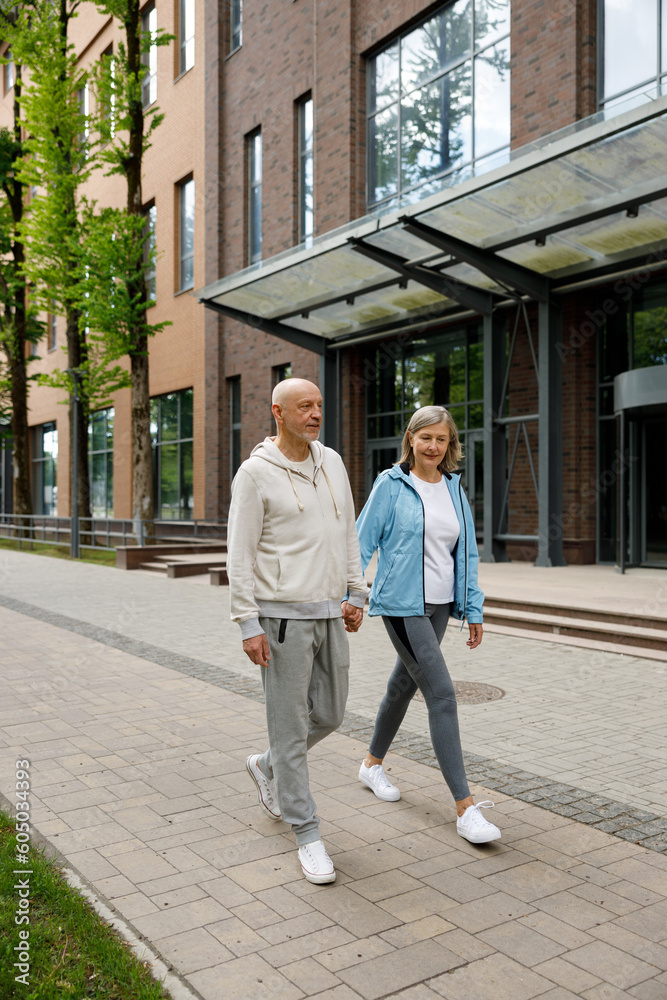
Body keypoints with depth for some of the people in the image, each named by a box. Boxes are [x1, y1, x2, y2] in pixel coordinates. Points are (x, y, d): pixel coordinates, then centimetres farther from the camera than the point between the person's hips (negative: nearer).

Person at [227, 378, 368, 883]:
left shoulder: (332, 463, 9)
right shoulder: (256, 473, -9)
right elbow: (240, 553, -10)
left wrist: (356, 594, 11)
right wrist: (248, 624, -14)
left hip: (330, 614, 7)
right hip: (283, 617, -6)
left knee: (329, 714, 15)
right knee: (291, 724, 2)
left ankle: (268, 767, 41)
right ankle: (307, 833, 15)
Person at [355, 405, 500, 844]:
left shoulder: (454, 488, 8)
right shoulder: (391, 485, -7)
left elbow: (466, 551, 12)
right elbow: (363, 543, -5)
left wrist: (473, 609, 10)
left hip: (439, 605, 6)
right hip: (402, 604, -6)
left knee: (404, 683, 18)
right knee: (442, 693, -11)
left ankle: (373, 764, 40)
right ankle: (466, 807, -7)